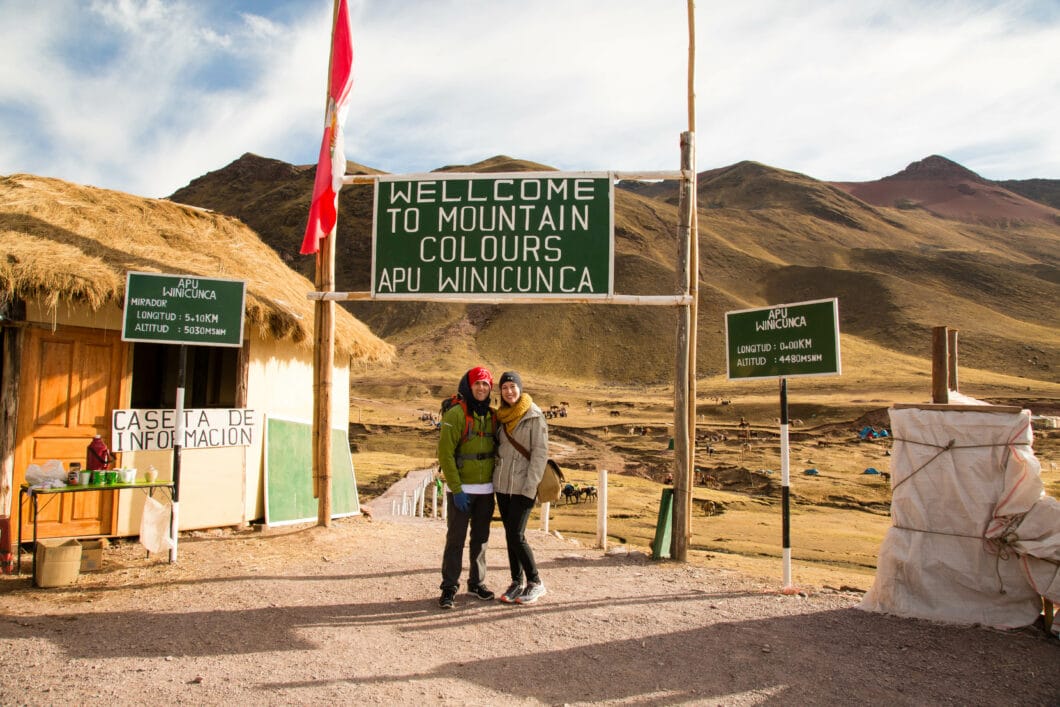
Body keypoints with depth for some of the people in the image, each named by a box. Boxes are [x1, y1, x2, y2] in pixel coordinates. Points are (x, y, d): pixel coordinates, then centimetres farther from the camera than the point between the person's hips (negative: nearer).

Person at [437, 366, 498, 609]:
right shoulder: (455, 414, -11)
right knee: (455, 539, -1)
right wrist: (456, 489, -18)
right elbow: (445, 454, -15)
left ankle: (477, 582, 26)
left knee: (480, 539, 13)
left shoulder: (493, 416, 8)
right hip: (461, 489, -5)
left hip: (486, 490, 6)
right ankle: (449, 588, 8)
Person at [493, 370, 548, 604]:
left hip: (523, 487, -6)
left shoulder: (534, 416, -10)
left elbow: (540, 453, -13)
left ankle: (535, 583, 7)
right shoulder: (502, 416, 9)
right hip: (502, 484, 6)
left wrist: (530, 487, -17)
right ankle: (517, 582, 20)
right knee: (510, 535, 9)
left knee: (516, 536, -9)